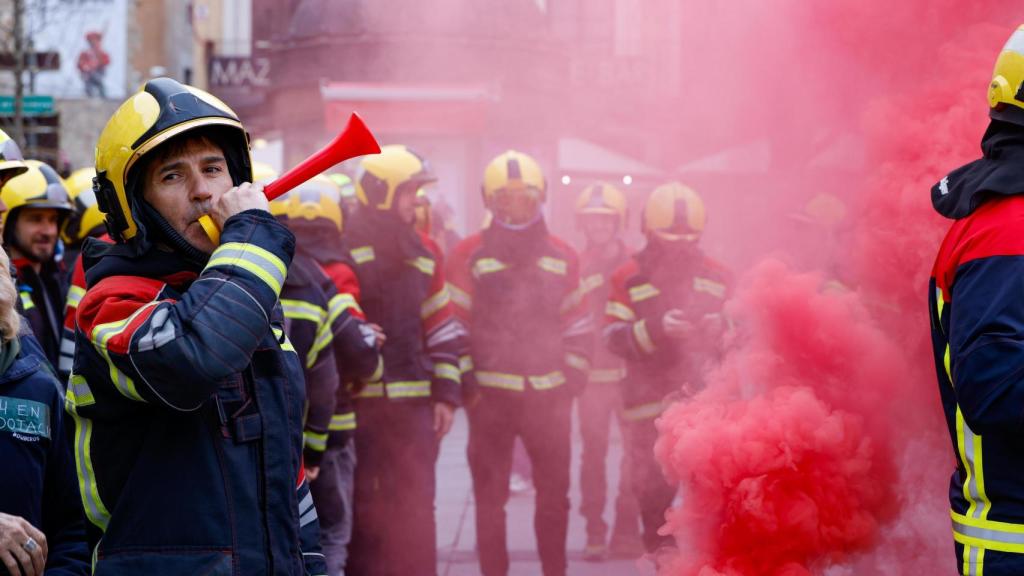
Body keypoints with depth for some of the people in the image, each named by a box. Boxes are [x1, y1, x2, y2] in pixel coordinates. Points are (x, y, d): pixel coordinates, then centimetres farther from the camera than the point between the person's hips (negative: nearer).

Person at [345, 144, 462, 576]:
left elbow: (443, 330, 15)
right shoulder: (343, 247, -5)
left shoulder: (423, 253, 12)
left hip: (414, 402, 5)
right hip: (357, 401, -4)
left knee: (416, 508, 7)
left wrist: (446, 393, 8)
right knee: (364, 508, 1)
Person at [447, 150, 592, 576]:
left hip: (549, 392, 3)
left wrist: (574, 373, 5)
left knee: (554, 491, 8)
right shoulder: (470, 255, -1)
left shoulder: (562, 257, 9)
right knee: (490, 494, 3)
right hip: (490, 393, -3)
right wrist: (464, 379, -6)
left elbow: (578, 324, 14)